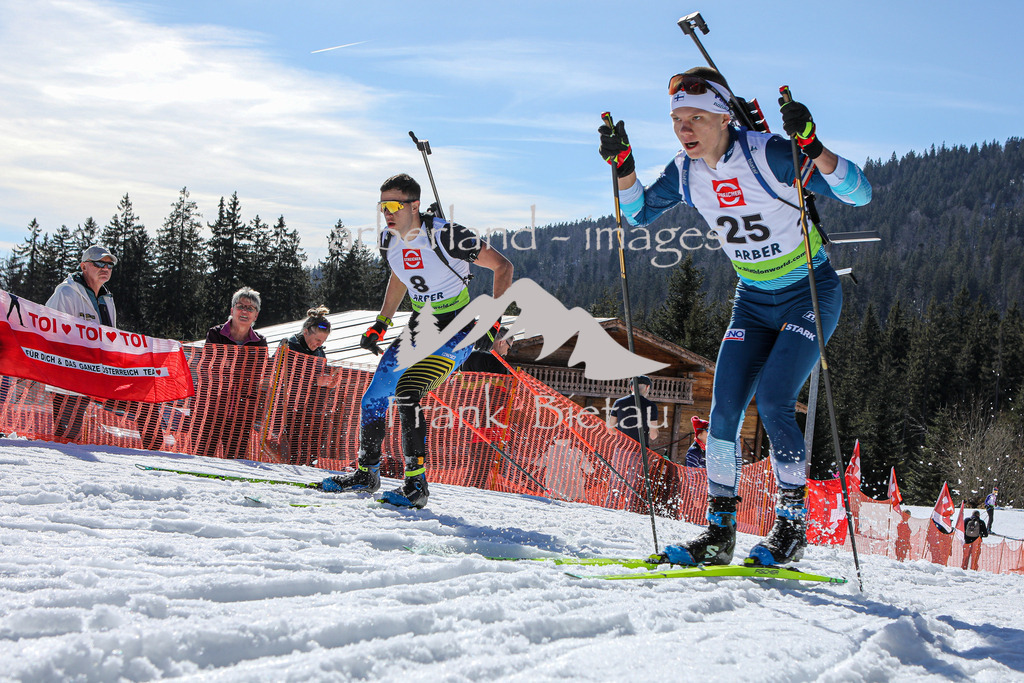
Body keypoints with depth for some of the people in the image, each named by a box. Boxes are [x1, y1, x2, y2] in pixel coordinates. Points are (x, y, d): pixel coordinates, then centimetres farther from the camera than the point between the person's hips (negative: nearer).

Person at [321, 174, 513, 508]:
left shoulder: (445, 235, -23)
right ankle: (367, 474, 25)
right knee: (374, 398, 5)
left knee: (406, 394, -24)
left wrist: (492, 321, -19)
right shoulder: (389, 240, -2)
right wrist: (380, 325, 15)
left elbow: (503, 266, -15)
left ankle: (416, 485, -15)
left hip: (457, 330, -7)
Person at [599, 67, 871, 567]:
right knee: (724, 409, -6)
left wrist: (812, 147, -40)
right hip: (753, 300, 6)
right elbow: (639, 213, 12)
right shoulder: (686, 172, -6)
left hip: (811, 294, -5)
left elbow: (859, 193, -24)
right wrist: (622, 163, -6)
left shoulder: (767, 155, -23)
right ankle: (720, 531, 4)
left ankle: (793, 525, -2)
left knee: (772, 402, -19)